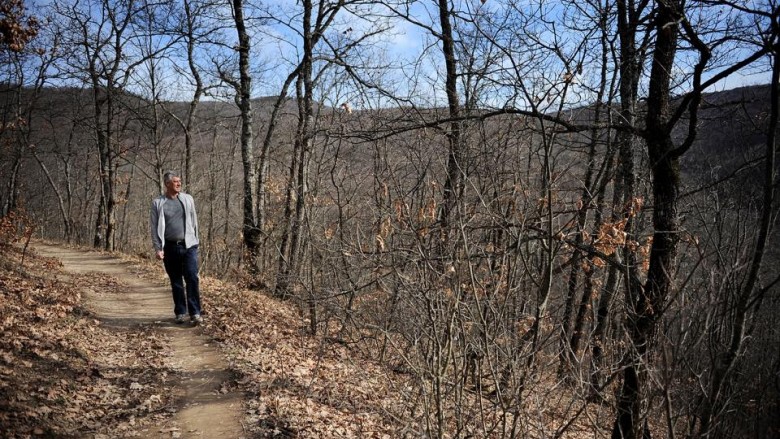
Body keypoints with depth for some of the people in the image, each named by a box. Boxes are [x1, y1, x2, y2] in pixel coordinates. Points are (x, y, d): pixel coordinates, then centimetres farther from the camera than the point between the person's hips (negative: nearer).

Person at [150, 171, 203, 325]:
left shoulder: (187, 199, 6)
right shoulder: (158, 203, 2)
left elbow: (194, 222, 10)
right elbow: (154, 227, 1)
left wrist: (195, 241, 8)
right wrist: (157, 248, -6)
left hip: (188, 245, 0)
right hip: (169, 247, 0)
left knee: (192, 278, -9)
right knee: (176, 282, 8)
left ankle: (195, 312, -7)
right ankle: (180, 312, 17)